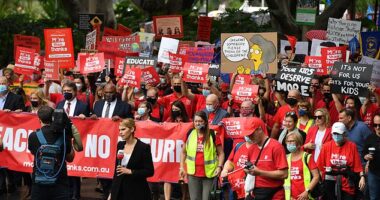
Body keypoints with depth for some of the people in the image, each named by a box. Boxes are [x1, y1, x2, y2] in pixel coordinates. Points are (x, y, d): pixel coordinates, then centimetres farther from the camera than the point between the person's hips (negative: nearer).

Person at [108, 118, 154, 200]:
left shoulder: (143, 147, -10)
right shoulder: (120, 145, 7)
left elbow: (150, 171, -9)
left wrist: (130, 171, -19)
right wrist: (112, 192, 13)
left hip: (137, 193, -5)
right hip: (119, 191, 5)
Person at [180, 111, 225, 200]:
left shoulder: (213, 135, -3)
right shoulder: (190, 134, 4)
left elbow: (221, 153, 1)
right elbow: (184, 152, 16)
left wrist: (219, 166, -12)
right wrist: (182, 167, 9)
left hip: (209, 174, -2)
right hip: (193, 173, 2)